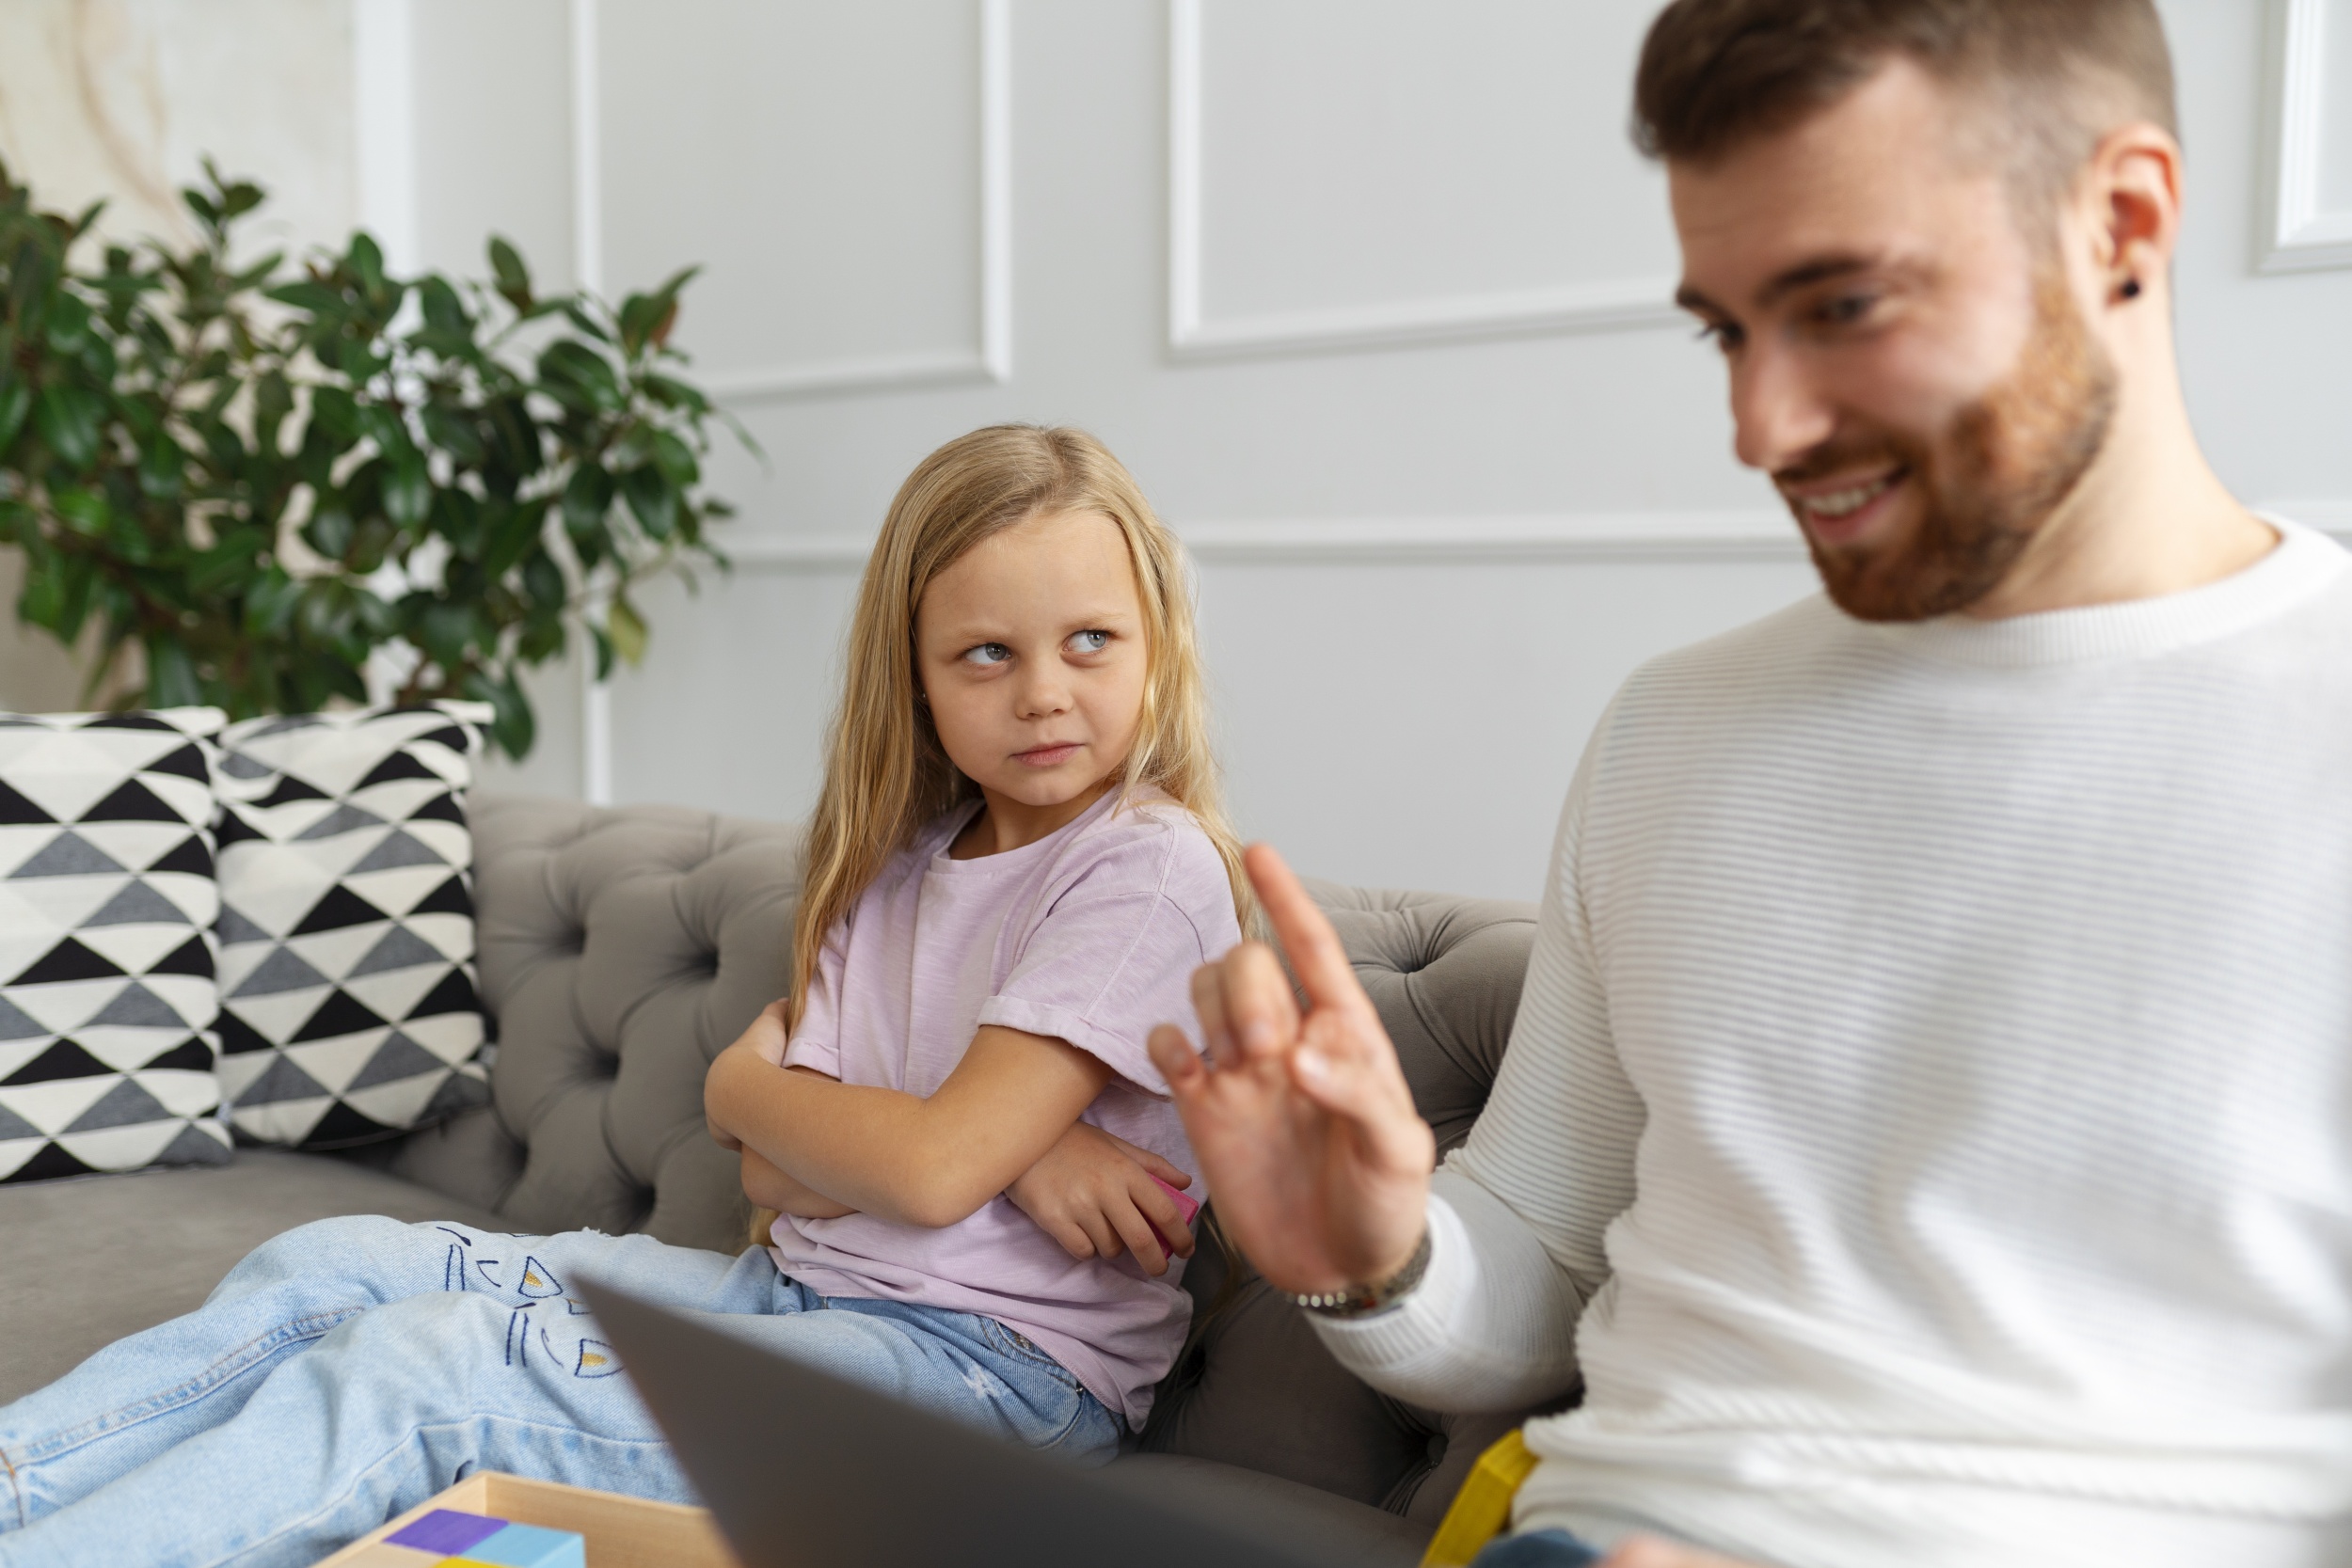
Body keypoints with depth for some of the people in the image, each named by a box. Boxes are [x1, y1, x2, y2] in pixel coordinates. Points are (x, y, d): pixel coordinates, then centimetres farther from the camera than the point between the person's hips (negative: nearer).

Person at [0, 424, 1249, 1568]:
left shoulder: (1147, 866, -12)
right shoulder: (903, 863, 12)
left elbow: (932, 1168, -18)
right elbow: (777, 1167, 3)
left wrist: (749, 1082, 1)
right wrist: (1004, 1143, -15)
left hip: (995, 1364, -8)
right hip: (812, 1288, 8)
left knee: (416, 1368, -20)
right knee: (327, 1272, -1)